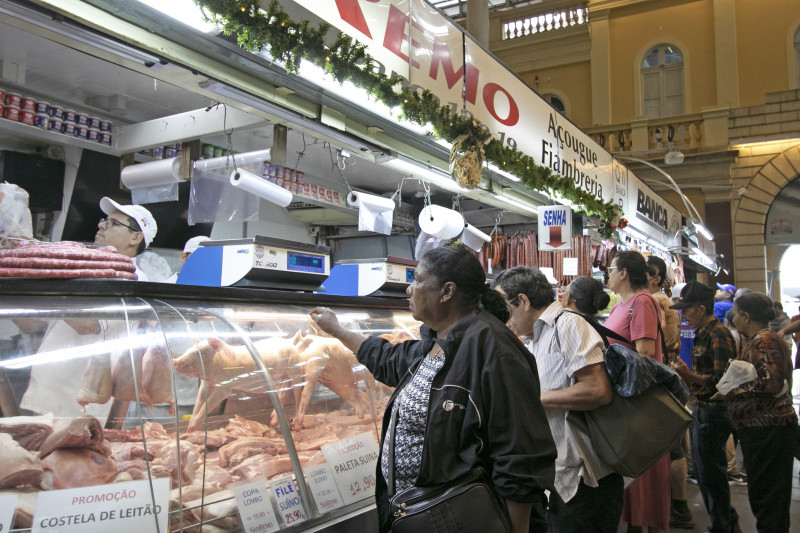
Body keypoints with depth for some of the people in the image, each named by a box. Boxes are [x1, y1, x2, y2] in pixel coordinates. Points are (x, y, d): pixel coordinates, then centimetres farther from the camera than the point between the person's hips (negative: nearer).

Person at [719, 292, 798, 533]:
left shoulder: (765, 340, -15)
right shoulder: (757, 341, 17)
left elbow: (772, 383, -26)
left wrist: (734, 391, -17)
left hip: (767, 429, -10)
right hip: (760, 428, 10)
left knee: (766, 496, -3)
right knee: (760, 493, 16)